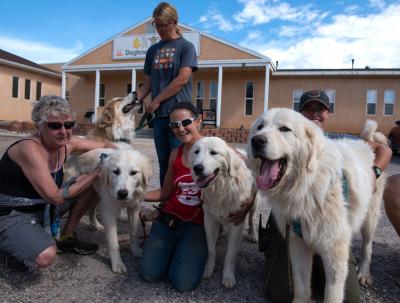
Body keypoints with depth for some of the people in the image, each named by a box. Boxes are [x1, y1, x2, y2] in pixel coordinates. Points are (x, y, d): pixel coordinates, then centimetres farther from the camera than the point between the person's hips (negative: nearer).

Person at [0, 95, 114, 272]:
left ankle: (66, 239, 12)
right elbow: (55, 197, -26)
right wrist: (96, 173, -22)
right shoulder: (30, 149, -29)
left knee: (88, 184, -1)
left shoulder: (67, 143, -7)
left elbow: (104, 146, 6)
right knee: (45, 257, -31)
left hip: (42, 207, 8)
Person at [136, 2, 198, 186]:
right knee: (164, 164, 9)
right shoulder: (153, 50, 17)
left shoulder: (185, 46, 2)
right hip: (159, 115, 5)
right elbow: (147, 85, 16)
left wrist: (156, 101, -9)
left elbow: (182, 79, -11)